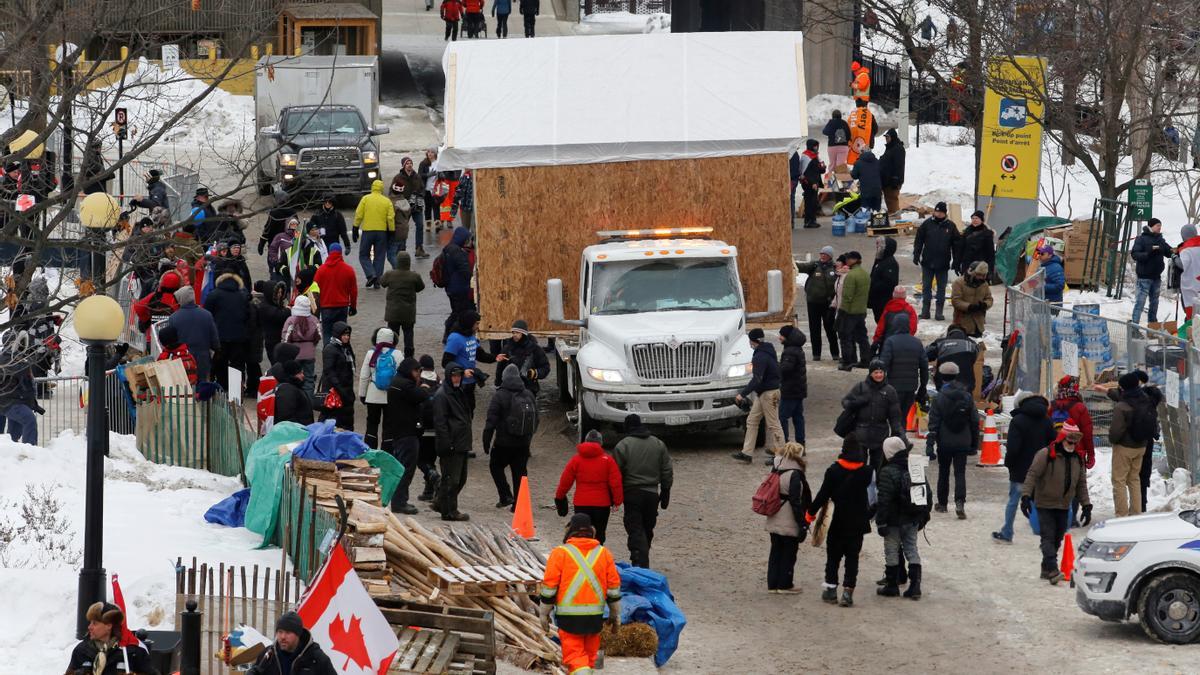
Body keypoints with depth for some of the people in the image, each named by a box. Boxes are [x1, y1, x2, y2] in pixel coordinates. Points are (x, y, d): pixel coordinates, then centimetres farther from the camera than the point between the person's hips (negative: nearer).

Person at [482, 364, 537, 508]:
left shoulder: (499, 396, -11)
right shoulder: (529, 395, 6)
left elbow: (491, 422, -12)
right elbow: (536, 419, 14)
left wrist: (486, 442, -5)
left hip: (504, 442, -4)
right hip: (523, 443, 4)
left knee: (496, 466, 14)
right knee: (520, 471, 10)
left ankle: (506, 495, -1)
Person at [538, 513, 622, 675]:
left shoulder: (560, 553, -6)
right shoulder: (603, 553, 5)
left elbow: (549, 587, -5)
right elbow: (614, 587, 9)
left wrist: (544, 613, 7)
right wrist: (615, 614, 19)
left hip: (569, 617, -4)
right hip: (595, 616, 4)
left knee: (574, 656, -3)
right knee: (590, 654, 18)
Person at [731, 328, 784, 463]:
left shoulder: (760, 357, -22)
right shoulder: (768, 352, 9)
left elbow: (757, 379, -29)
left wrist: (743, 394, -27)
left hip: (769, 393, -10)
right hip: (762, 393, 10)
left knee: (773, 424, -3)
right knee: (752, 421, 12)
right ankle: (747, 453, 14)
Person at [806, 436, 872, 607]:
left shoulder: (834, 470, -12)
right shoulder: (865, 471, -7)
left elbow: (823, 494, -10)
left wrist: (811, 512, 0)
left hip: (838, 522, -1)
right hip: (858, 522, 1)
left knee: (833, 555, 12)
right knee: (852, 557, 6)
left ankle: (830, 589, 14)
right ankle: (848, 591, -1)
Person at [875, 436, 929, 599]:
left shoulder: (888, 473, -18)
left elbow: (884, 501, -20)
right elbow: (927, 494, 11)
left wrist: (881, 522, -14)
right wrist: (923, 518, 20)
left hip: (894, 521, -6)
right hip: (912, 520, 6)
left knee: (892, 552, 6)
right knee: (912, 550, 11)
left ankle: (892, 586, 13)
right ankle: (915, 587, 6)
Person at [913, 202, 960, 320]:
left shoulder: (950, 226, 1)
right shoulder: (927, 224, -1)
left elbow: (956, 244, 4)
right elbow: (918, 240, 1)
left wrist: (956, 261, 1)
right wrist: (916, 255, -5)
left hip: (943, 264, 0)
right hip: (927, 262, 0)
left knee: (941, 288, 5)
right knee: (926, 287, 5)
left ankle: (939, 311, 10)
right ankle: (925, 310, 11)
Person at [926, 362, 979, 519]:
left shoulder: (939, 398, -10)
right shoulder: (967, 397, -1)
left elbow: (933, 423, -12)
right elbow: (975, 422, 4)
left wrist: (930, 444, -11)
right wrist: (974, 443, 13)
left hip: (945, 442, -2)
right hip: (962, 443, 2)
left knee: (943, 472, 15)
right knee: (960, 473, 1)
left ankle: (942, 503, 24)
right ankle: (960, 502, -18)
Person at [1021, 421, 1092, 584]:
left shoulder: (1077, 459, 7)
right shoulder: (1046, 455, -13)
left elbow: (1081, 484, 13)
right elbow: (1032, 475, -15)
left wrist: (1086, 506, 9)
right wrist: (1026, 496, -25)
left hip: (1064, 506, 6)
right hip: (1045, 504, -6)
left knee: (1057, 539, 9)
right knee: (1048, 537, -13)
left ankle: (1046, 569, 20)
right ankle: (1052, 570, -21)